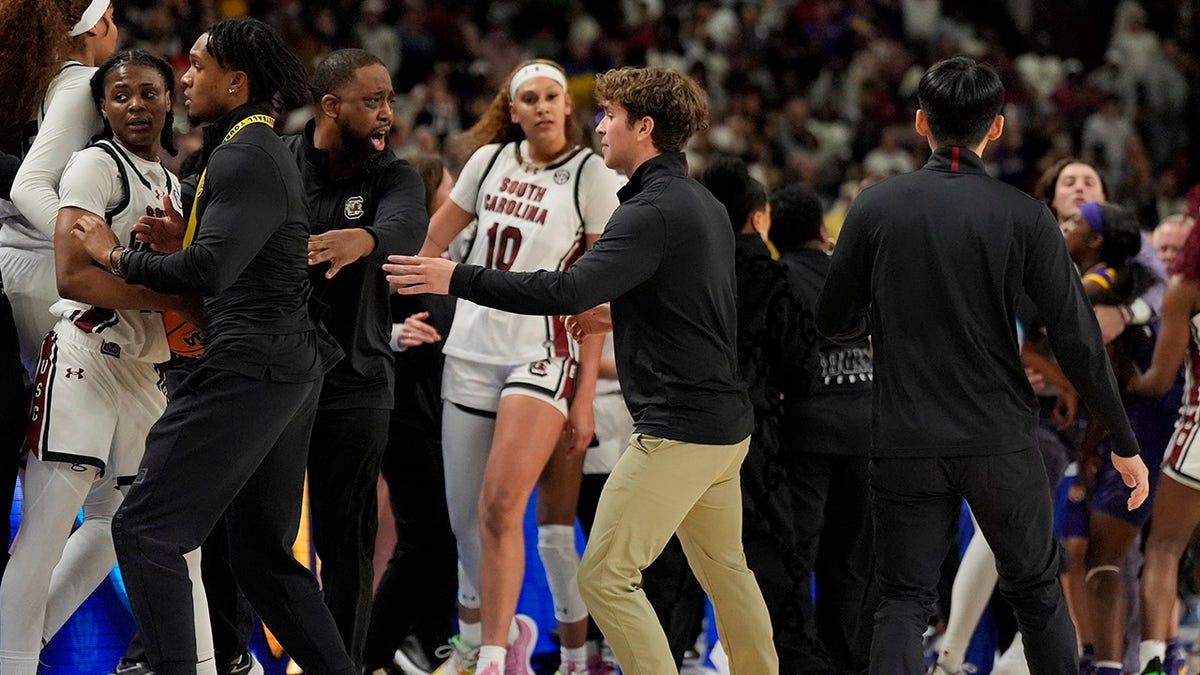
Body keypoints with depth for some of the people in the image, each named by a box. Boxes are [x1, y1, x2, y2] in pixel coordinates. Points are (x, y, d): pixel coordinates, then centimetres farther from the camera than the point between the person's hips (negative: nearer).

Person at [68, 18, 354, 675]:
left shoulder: (243, 158, -13)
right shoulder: (268, 150, 20)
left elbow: (209, 272, -23)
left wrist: (118, 256, -11)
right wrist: (190, 231, 12)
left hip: (248, 367, -11)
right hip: (289, 367, 11)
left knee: (144, 528, -11)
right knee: (263, 551, 15)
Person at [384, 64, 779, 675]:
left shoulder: (654, 211, -17)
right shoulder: (704, 206, 14)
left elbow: (568, 291, -27)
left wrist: (457, 278, -22)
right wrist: (618, 315, 23)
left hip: (677, 429, -10)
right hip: (726, 424, 10)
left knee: (606, 575, -7)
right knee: (723, 568, 21)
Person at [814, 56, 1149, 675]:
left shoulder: (876, 206, -4)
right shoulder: (1023, 217, -7)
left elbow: (834, 322, 4)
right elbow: (1078, 339, -7)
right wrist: (1124, 442, 1)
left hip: (906, 446, 1)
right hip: (1001, 440, 0)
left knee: (902, 603, 6)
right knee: (1036, 594, 14)